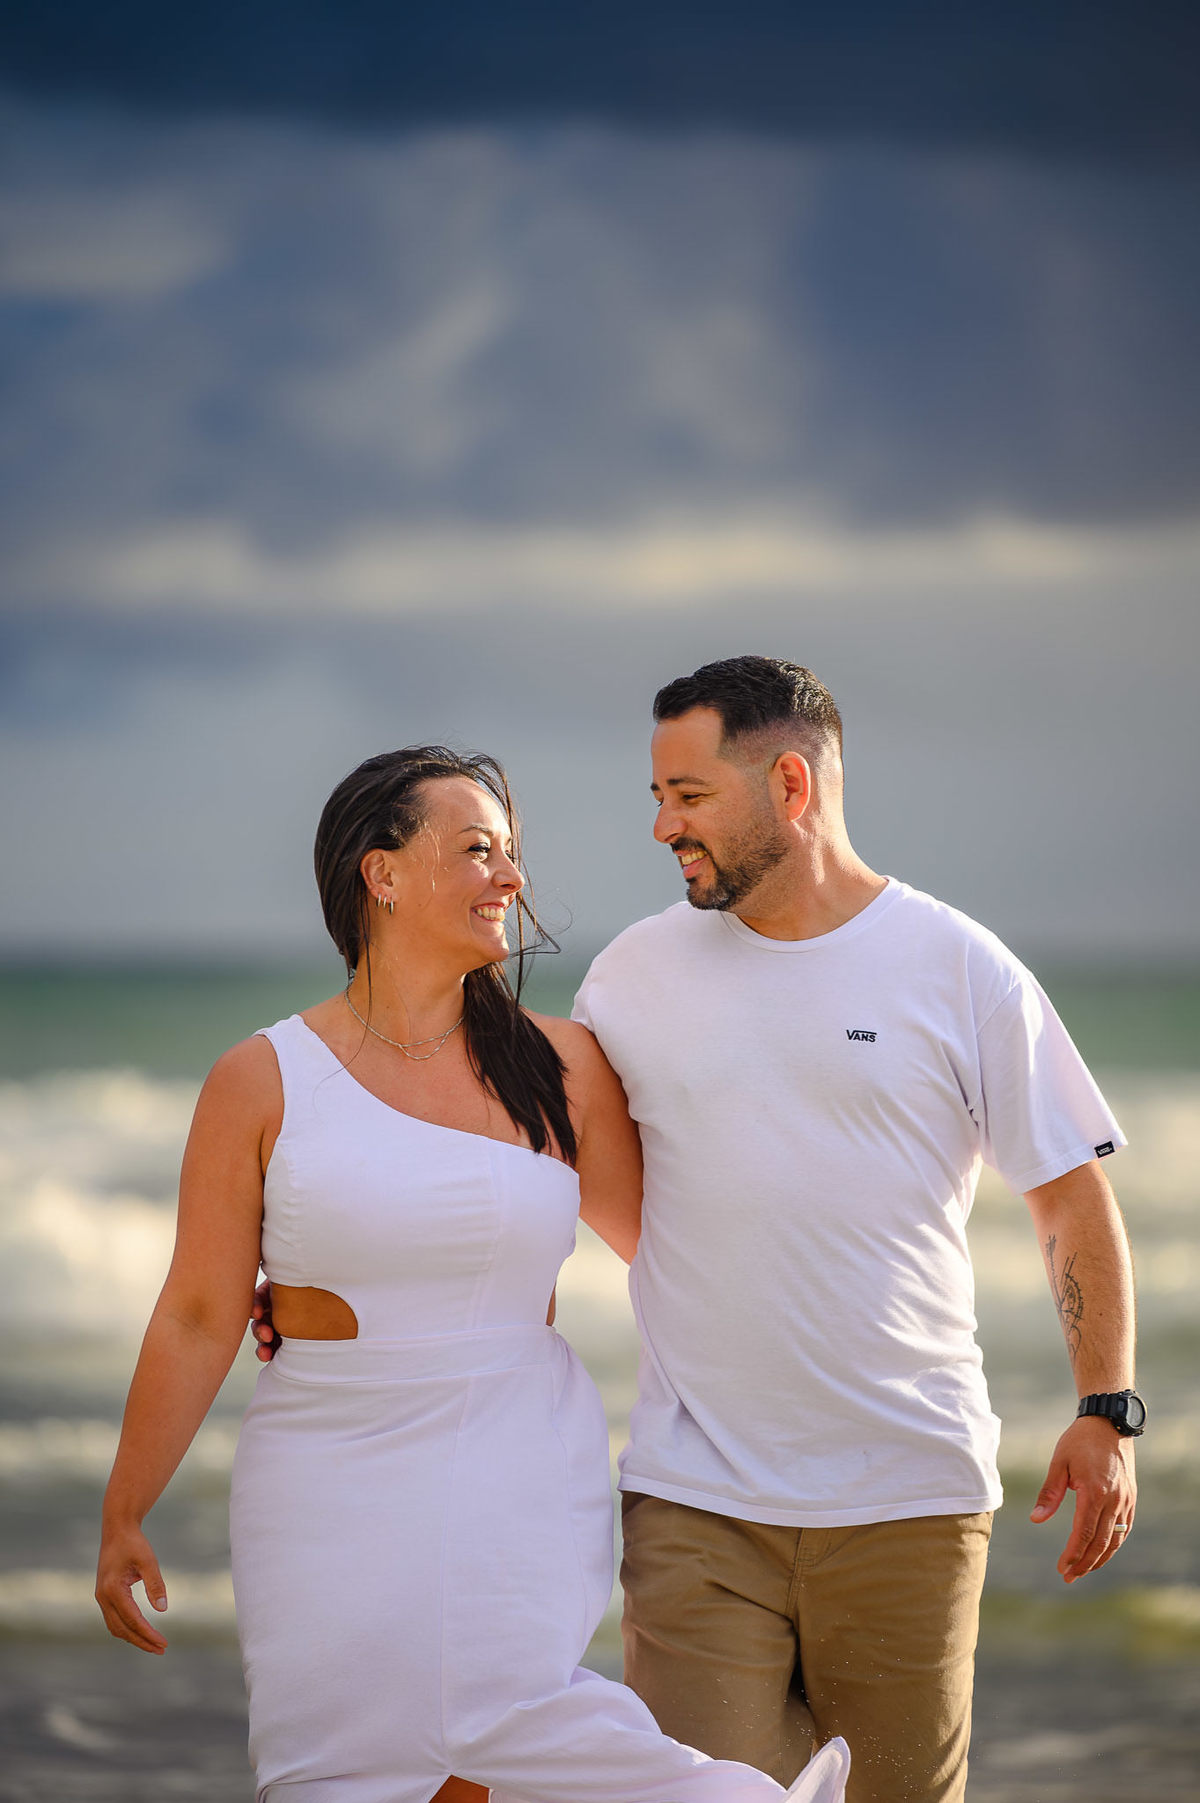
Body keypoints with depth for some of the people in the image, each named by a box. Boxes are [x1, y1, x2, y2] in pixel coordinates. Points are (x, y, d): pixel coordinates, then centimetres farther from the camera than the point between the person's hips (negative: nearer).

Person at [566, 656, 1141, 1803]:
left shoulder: (958, 967, 0)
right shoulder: (633, 978, 6)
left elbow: (1072, 1195, 4)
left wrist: (1106, 1411, -4)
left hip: (910, 1493, -1)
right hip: (696, 1498, 1)